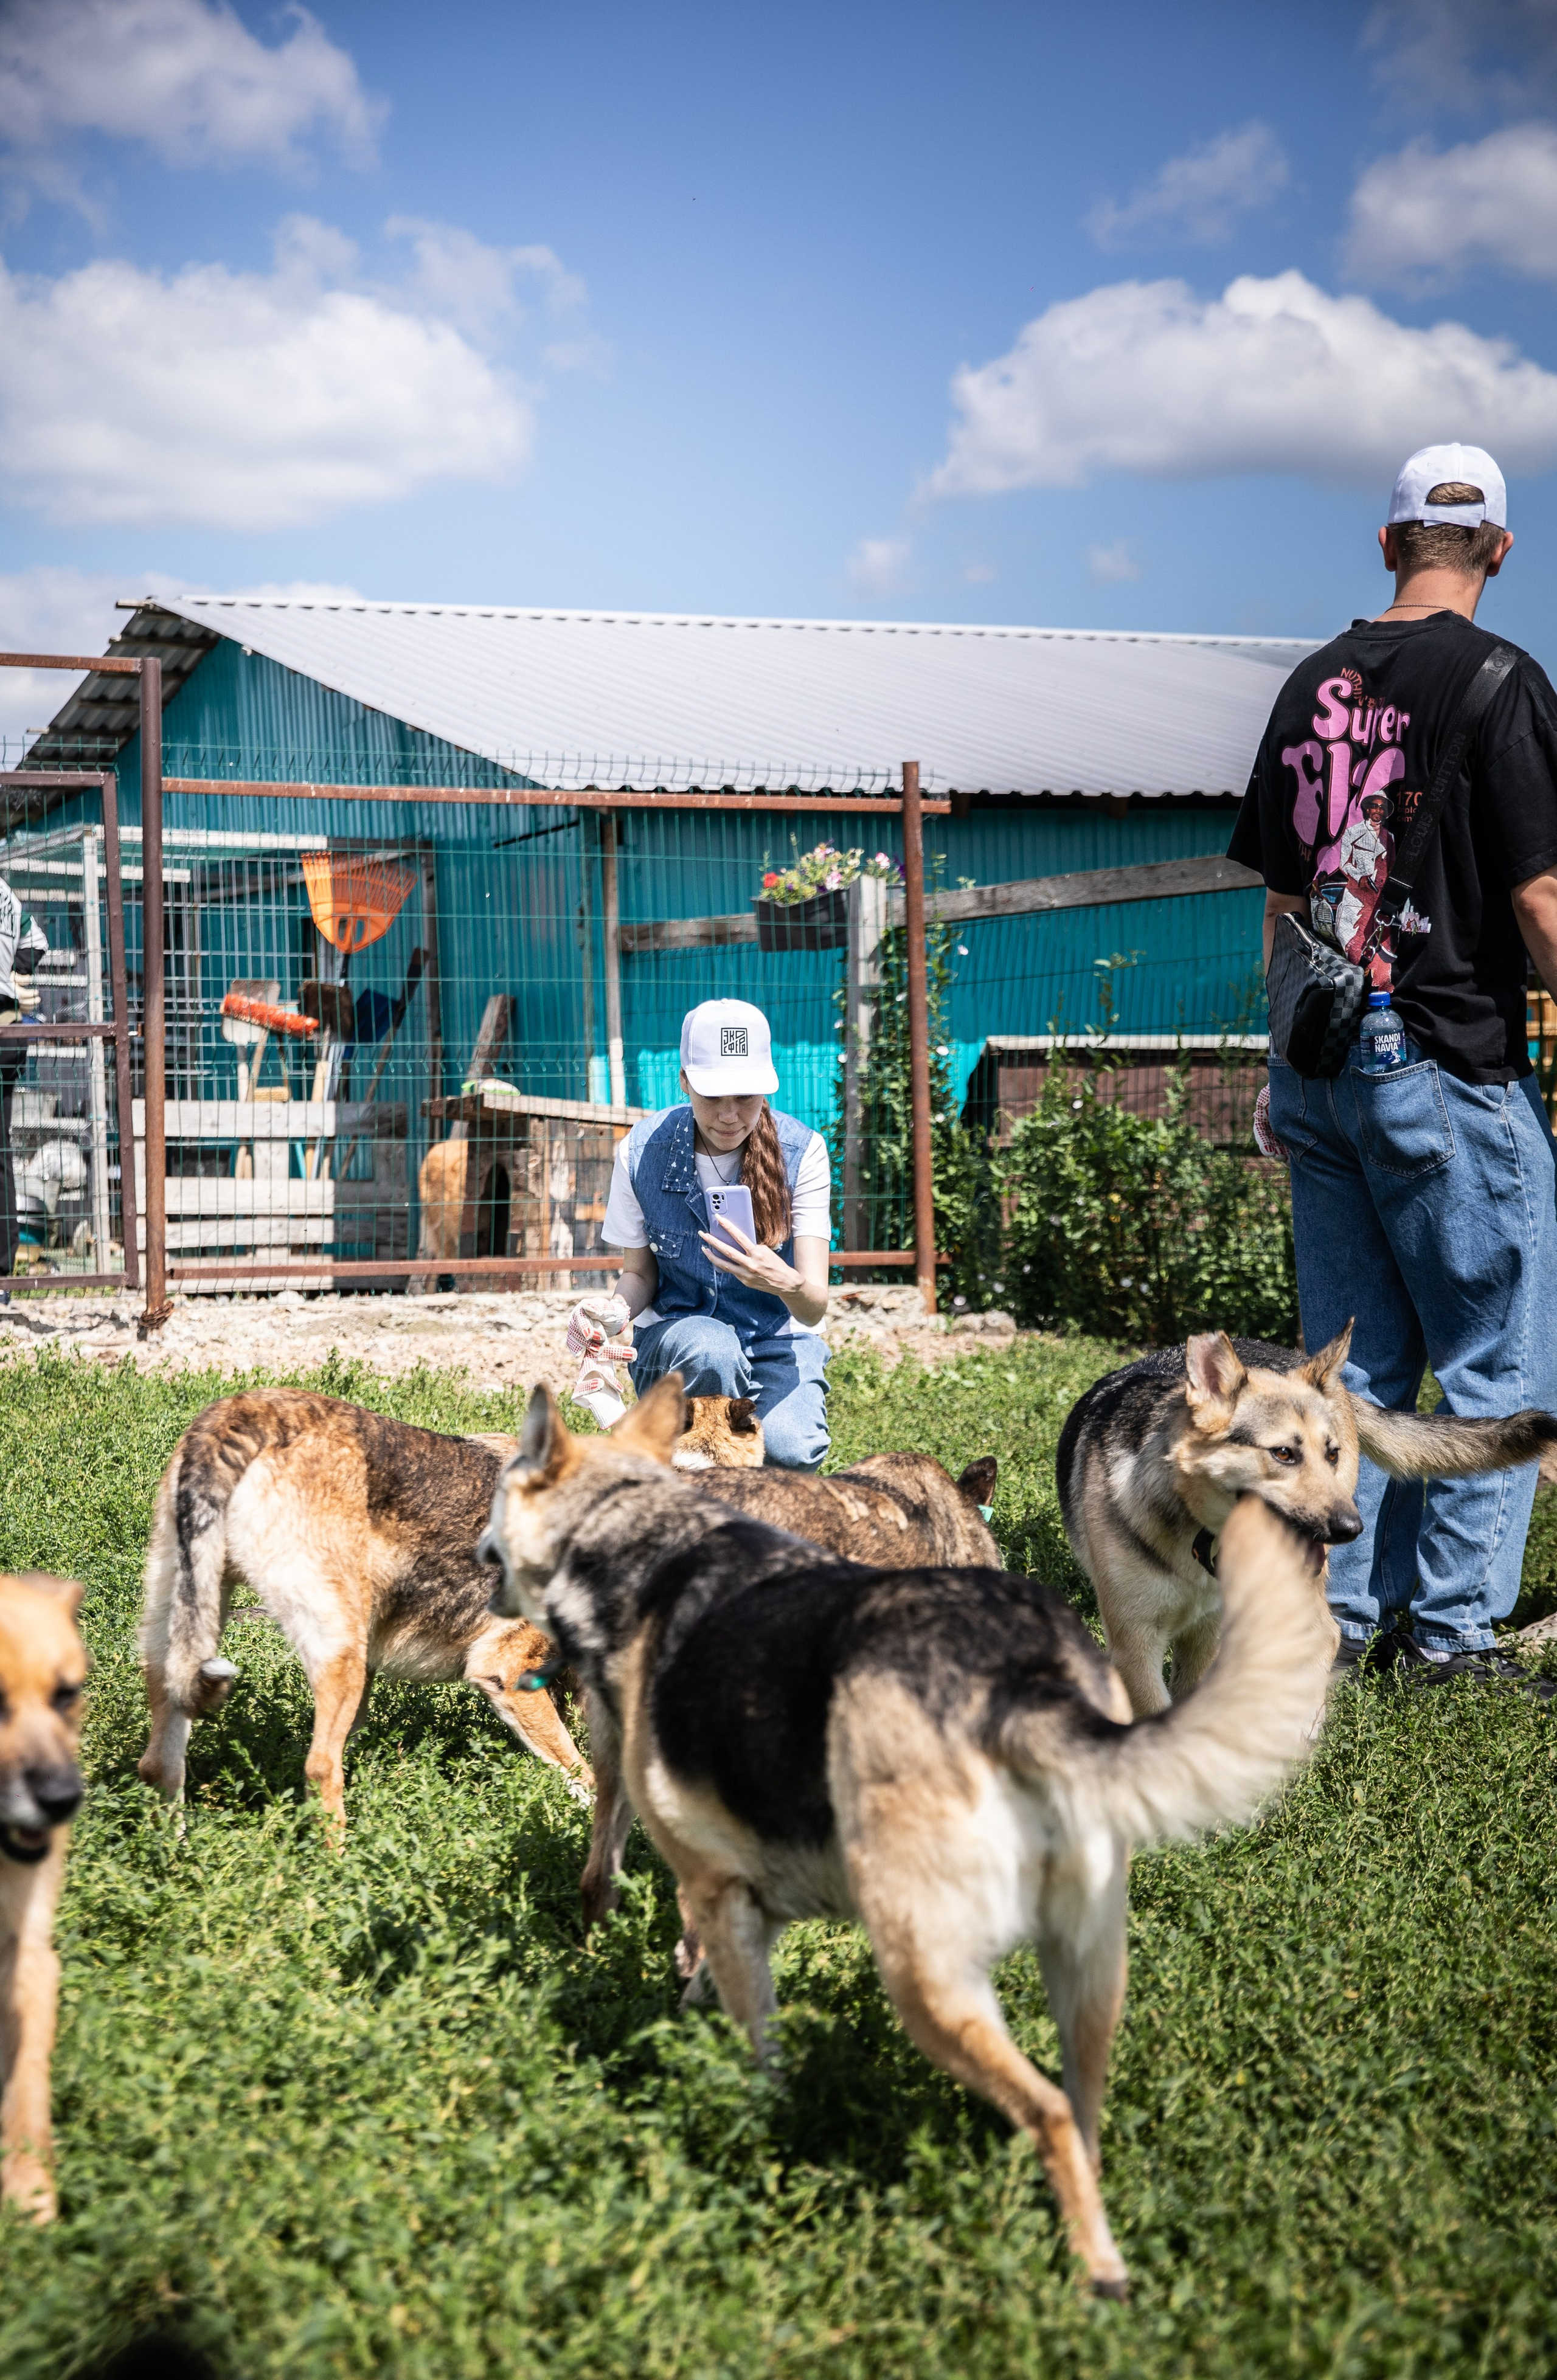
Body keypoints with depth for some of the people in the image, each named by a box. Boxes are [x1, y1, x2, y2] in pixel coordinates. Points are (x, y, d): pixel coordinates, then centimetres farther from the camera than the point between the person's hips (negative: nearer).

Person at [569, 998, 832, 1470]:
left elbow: (815, 1307, -18)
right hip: (676, 1331, 0)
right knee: (711, 1351, -38)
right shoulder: (642, 1152, -11)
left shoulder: (801, 1152, -13)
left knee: (790, 1449, -32)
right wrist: (612, 1313, -22)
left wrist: (788, 1284, -44)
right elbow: (639, 1273, 2)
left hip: (778, 1338, 0)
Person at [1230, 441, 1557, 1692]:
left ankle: (1341, 1615, 15)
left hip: (1321, 1065, 6)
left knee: (1354, 1360, 13)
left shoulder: (1312, 684, 10)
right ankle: (1450, 1626, 4)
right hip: (1452, 1069, -6)